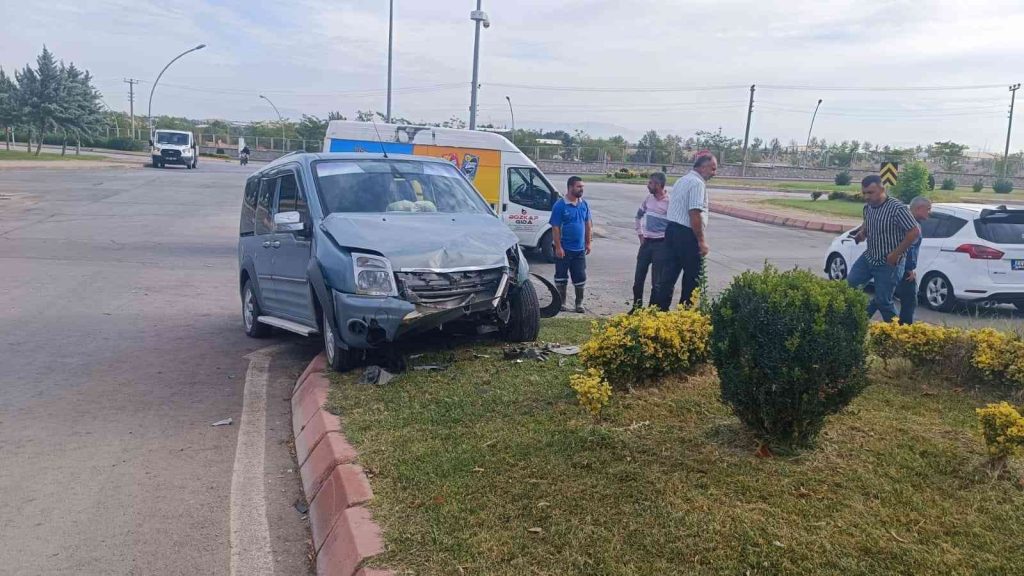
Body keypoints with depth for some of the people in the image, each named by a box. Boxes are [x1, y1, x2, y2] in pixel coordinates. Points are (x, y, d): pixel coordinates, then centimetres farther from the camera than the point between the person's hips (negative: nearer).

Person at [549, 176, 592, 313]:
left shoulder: (584, 205, 6)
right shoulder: (560, 205, -11)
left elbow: (588, 225, 13)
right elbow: (555, 228, -12)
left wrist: (588, 243, 10)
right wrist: (558, 247, -15)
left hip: (579, 249, 4)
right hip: (564, 249, -4)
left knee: (580, 277, 7)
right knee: (561, 277, 7)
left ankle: (579, 304, 19)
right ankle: (562, 303, 19)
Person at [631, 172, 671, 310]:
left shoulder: (670, 202, -15)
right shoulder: (648, 198, 5)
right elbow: (639, 216, 20)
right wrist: (640, 234, 13)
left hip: (660, 244, -6)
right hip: (646, 242, 6)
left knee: (656, 281, 1)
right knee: (638, 277, 9)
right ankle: (636, 307, 22)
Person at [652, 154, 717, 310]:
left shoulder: (682, 180, 18)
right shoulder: (698, 183, -13)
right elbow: (695, 214, -21)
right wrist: (701, 240, -18)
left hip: (672, 229, 9)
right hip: (687, 234, -9)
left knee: (668, 275, 9)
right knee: (692, 279, 3)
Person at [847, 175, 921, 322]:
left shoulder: (897, 208, -22)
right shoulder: (868, 207, 1)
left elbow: (915, 232, -22)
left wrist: (896, 253, -20)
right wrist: (862, 233, 0)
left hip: (889, 263, -7)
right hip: (868, 258, 7)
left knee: (883, 301, 0)